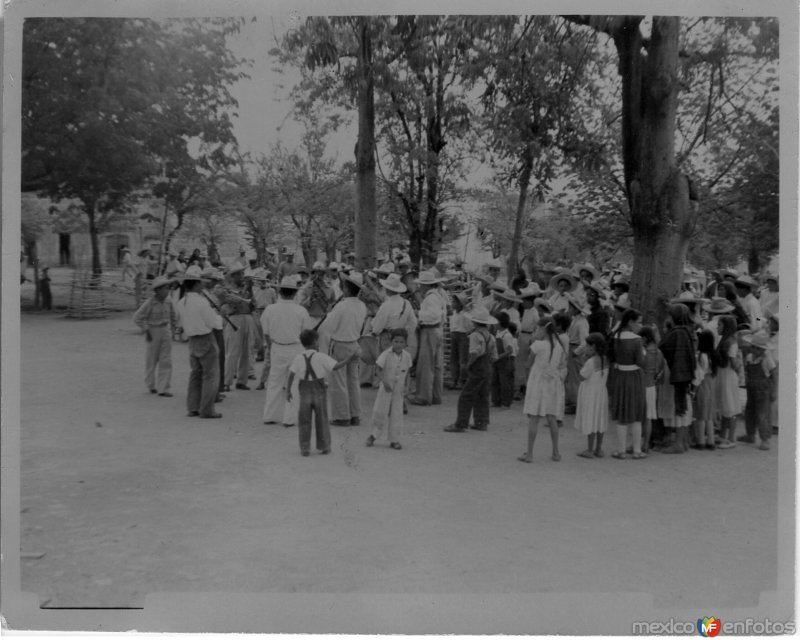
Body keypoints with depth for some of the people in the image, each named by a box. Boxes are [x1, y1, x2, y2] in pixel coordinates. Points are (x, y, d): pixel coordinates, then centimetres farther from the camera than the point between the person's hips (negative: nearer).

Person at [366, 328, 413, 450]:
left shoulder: (407, 356, -3)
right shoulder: (386, 355, -14)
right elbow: (378, 370, -14)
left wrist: (404, 385, 6)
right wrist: (384, 382, -28)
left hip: (398, 390, 3)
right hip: (385, 388, -3)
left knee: (396, 414, 4)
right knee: (380, 412, 0)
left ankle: (394, 440, 13)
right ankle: (374, 434, 21)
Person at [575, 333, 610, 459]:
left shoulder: (591, 362, -22)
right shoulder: (605, 360, 1)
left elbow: (582, 377, -14)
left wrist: (584, 359, -11)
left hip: (590, 394, -7)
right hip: (602, 392, 7)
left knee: (590, 421, 0)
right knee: (600, 421, 13)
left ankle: (590, 450, 6)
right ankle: (598, 449, 20)